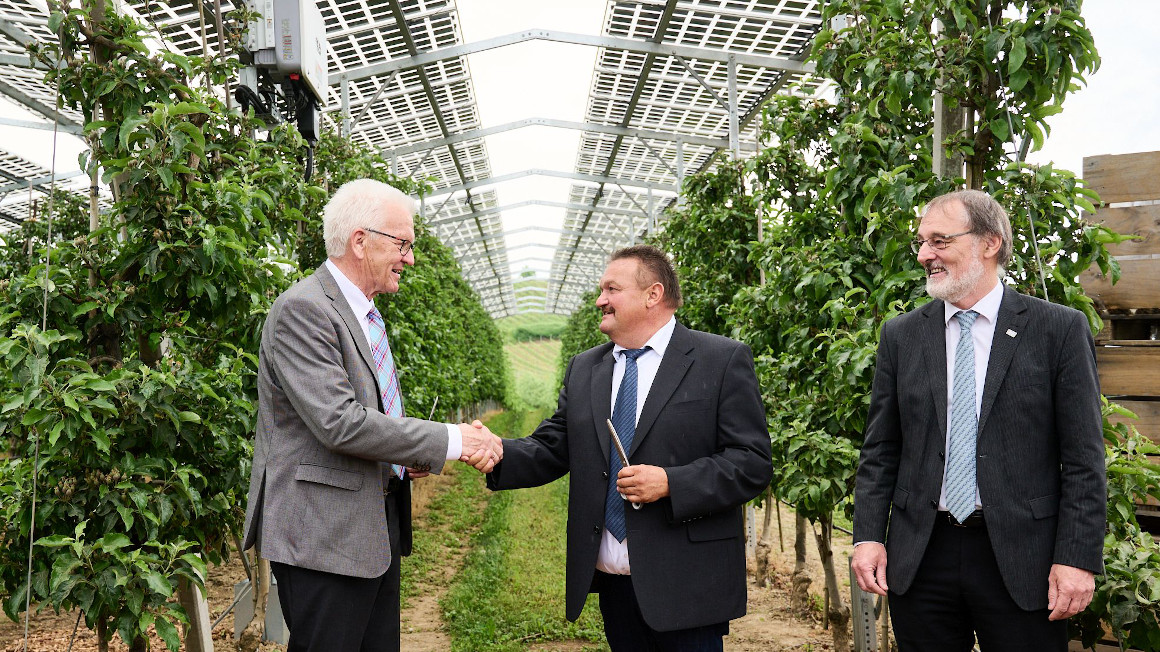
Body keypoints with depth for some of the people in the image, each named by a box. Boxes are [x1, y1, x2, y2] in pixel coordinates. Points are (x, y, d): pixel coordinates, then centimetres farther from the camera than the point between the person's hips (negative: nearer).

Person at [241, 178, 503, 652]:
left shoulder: (365, 315, 16)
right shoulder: (303, 309, -16)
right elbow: (338, 421, -24)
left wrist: (408, 458, 5)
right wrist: (449, 441, -20)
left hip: (378, 526, 9)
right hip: (323, 535, -9)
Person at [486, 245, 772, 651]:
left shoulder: (723, 360, -4)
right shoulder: (583, 369, 13)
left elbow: (752, 462, -9)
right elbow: (549, 451, 8)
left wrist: (670, 483, -20)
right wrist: (496, 454, -11)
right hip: (612, 580, 5)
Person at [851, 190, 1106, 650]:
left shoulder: (1060, 330, -2)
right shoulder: (901, 335, 6)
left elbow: (1084, 459, -4)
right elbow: (880, 450, 7)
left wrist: (1078, 558, -10)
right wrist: (868, 536, -1)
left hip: (1021, 560, -2)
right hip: (919, 557, 3)